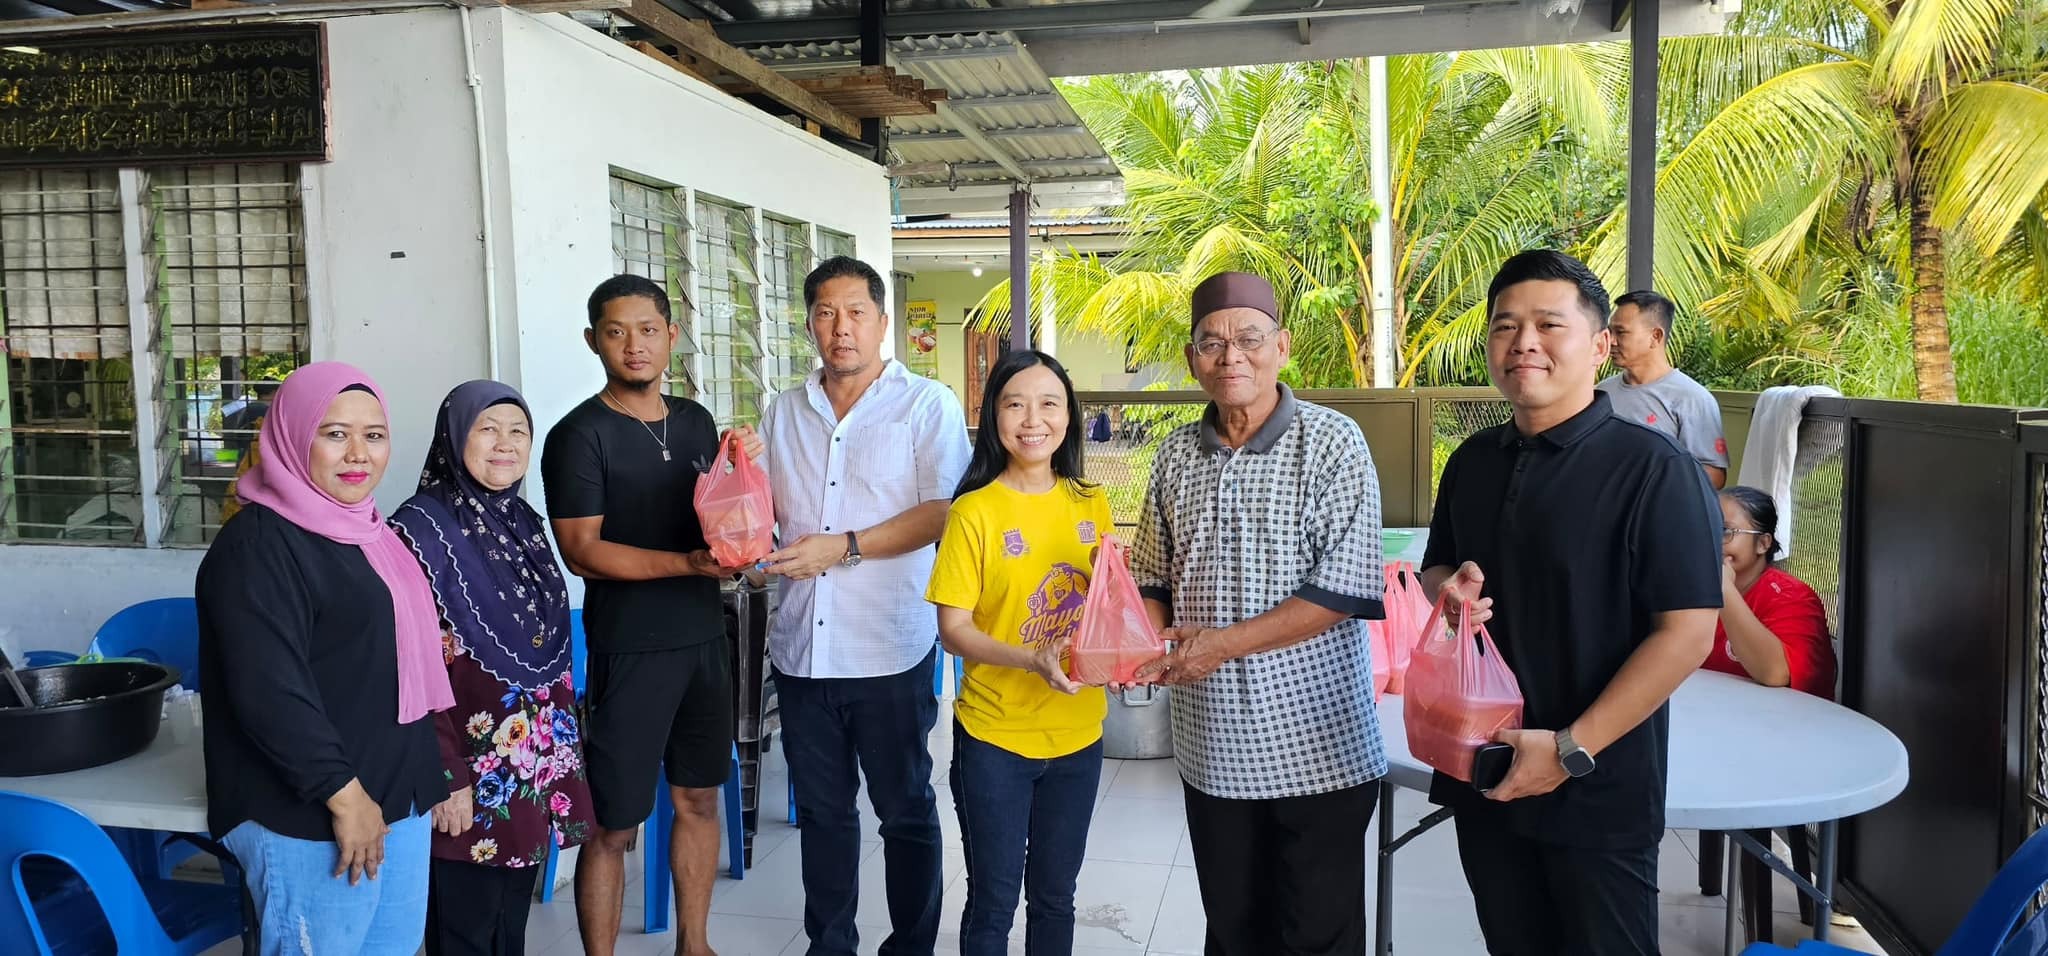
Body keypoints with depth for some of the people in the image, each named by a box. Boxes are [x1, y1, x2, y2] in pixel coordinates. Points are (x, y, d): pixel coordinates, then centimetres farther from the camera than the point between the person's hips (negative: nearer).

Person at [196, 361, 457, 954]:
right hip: (308, 817, -9)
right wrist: (342, 792, -22)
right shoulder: (258, 545, -17)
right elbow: (268, 692, -24)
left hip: (396, 796, 9)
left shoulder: (364, 531, 12)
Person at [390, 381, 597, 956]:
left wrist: (567, 742, 14)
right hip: (472, 772, -7)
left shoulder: (525, 523, 8)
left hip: (537, 764, 7)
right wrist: (444, 775, -19)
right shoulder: (421, 530, -13)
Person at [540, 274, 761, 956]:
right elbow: (582, 550, -14)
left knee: (699, 798, 15)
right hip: (631, 649, -6)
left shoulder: (695, 421, 10)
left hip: (705, 637, 6)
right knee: (614, 823, 1)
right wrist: (688, 562, -24)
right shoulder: (580, 434, -8)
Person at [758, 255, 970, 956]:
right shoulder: (783, 413, 12)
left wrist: (845, 547, -18)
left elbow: (944, 511, -12)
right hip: (802, 651, 5)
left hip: (890, 653, -4)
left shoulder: (927, 405, -3)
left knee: (906, 811, 9)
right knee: (821, 811, 16)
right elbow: (764, 509, 18)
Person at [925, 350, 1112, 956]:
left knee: (1054, 896, 18)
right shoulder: (974, 511, -11)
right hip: (994, 736, -4)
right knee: (994, 902, 10)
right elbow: (953, 629, -11)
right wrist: (1033, 659, -26)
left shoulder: (1091, 505, 1)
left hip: (1077, 732, 4)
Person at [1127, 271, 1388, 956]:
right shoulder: (1176, 454, 7)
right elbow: (1153, 577, 14)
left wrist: (1224, 642, -18)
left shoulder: (1333, 443, -8)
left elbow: (1346, 589, -16)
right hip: (1211, 744, 5)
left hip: (1315, 746, -4)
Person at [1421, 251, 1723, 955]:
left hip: (1598, 792, -5)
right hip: (1483, 776, 6)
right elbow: (1436, 568, 19)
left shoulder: (1651, 467, -13)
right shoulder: (1472, 462, 7)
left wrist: (1572, 749, -19)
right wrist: (1448, 589, -6)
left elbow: (1687, 633, -16)